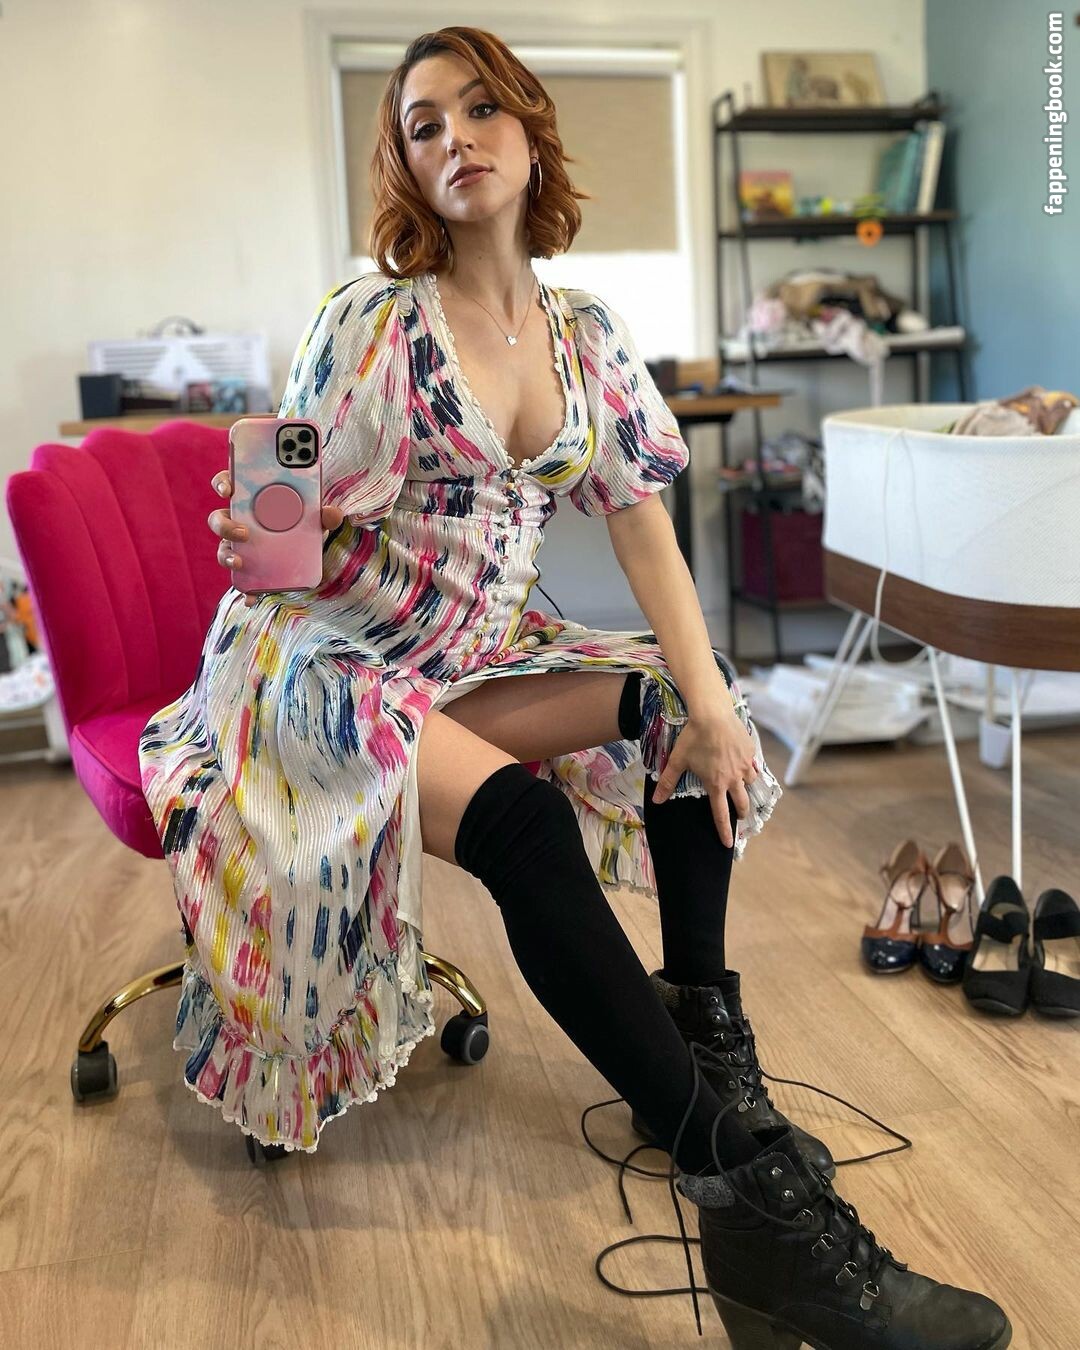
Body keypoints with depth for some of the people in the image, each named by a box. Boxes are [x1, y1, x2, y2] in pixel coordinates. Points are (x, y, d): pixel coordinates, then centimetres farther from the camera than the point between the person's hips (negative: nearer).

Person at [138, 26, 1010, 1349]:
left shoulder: (586, 334, 4)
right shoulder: (371, 319, -11)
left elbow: (643, 527, 0)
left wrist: (708, 695, -11)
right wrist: (265, 550, -35)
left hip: (473, 658, 6)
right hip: (328, 664, -6)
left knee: (682, 706, -12)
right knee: (521, 817, -32)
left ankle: (702, 1035, -2)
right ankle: (744, 1177, -31)